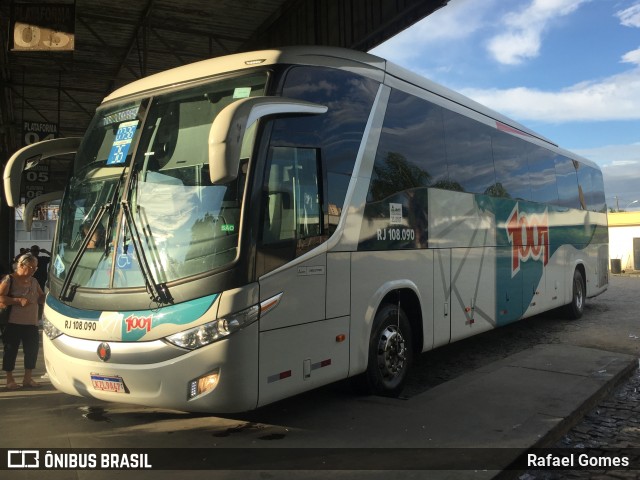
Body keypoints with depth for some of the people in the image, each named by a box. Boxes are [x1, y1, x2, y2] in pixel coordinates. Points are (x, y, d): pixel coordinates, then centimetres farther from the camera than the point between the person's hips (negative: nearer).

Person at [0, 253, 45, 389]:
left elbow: (41, 298, 19)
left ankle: (28, 378, 18)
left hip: (31, 323, 6)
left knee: (32, 349, 6)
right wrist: (18, 301, -23)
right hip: (13, 323, -6)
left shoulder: (33, 281, 13)